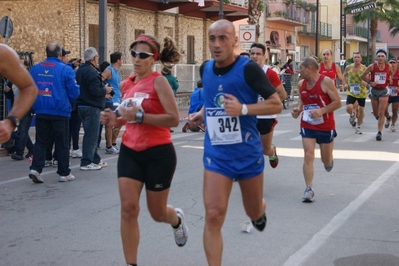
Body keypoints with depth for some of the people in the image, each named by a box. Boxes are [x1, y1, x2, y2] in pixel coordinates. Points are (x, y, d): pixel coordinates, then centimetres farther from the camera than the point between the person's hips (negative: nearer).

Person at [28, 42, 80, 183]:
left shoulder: (35, 69, 3)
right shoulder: (65, 69, -10)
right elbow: (74, 93, -8)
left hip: (41, 112, 4)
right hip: (60, 112, -3)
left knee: (41, 141, 13)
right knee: (62, 143, 7)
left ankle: (35, 169, 0)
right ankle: (64, 173, 13)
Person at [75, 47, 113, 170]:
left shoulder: (80, 70, 14)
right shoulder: (91, 72, -18)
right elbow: (95, 91, -24)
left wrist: (102, 88, 16)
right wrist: (105, 90, -5)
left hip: (82, 105, 10)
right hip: (91, 107, -10)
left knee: (91, 135, 16)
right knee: (91, 135, -5)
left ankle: (95, 160, 25)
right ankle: (86, 162, -3)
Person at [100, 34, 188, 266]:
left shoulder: (159, 81, -13)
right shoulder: (127, 84, 6)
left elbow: (174, 118, -21)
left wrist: (139, 116, -27)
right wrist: (115, 119, 0)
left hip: (159, 153, -5)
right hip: (130, 152, 5)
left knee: (157, 213, 10)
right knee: (128, 208, -6)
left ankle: (177, 219, 47)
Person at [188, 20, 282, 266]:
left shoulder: (248, 68, -14)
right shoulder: (205, 69, 2)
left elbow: (277, 105, -12)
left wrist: (243, 109, -25)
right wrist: (202, 114, 3)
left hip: (248, 153, -2)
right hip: (216, 155, 2)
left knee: (253, 212, 18)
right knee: (213, 215, -12)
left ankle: (261, 209, 56)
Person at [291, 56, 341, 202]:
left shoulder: (325, 82, -17)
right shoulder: (301, 84, -1)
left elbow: (338, 102, -16)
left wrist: (321, 110, -28)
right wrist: (298, 109, -6)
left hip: (326, 126, -3)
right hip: (307, 126, 3)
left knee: (326, 160, 11)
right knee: (308, 156, -10)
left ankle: (329, 160, 50)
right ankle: (309, 189, -7)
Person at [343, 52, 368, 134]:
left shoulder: (364, 68, -8)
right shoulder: (348, 67, -3)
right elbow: (344, 76, 14)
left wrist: (365, 83, -28)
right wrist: (346, 84, -2)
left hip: (361, 92, 0)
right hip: (351, 92, 0)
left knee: (361, 109, 5)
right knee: (349, 108, -17)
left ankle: (358, 127, 24)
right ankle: (352, 115, 21)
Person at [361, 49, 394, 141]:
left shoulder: (388, 67, -7)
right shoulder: (372, 66, -12)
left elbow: (391, 74, 15)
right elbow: (363, 76, -2)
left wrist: (390, 79, -5)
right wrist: (370, 82, -15)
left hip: (384, 91, 0)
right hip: (374, 90, 1)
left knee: (382, 113, -8)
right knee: (375, 113, 13)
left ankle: (379, 132, -4)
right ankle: (377, 116, 50)